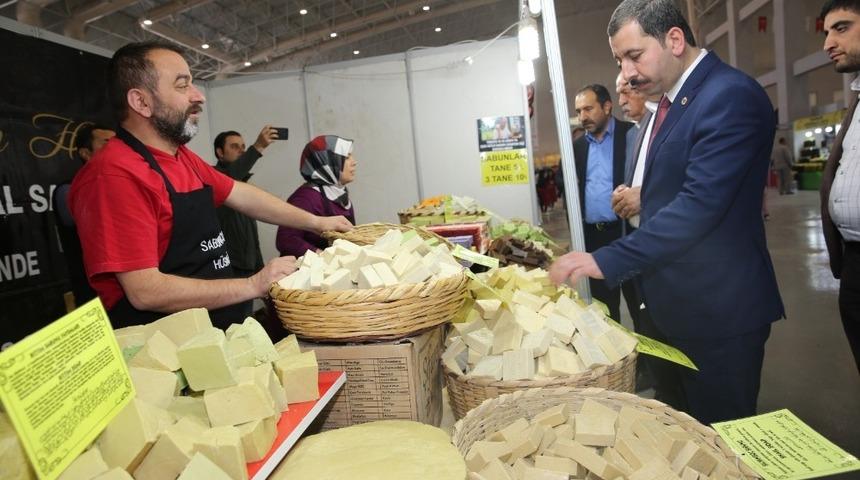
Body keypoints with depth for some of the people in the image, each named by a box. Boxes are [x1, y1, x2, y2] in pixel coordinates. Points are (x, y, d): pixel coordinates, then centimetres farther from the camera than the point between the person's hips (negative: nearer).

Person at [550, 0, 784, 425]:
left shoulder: (732, 96, -18)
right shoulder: (669, 101, 12)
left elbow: (701, 203, -28)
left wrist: (608, 260, -29)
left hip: (718, 311, -9)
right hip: (668, 305, 9)